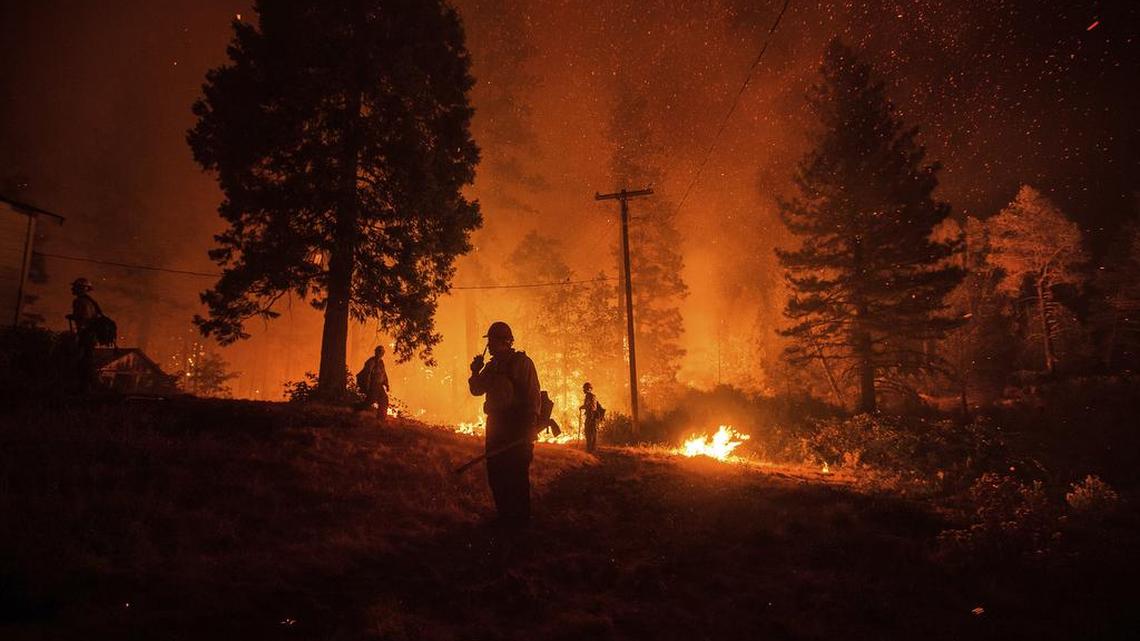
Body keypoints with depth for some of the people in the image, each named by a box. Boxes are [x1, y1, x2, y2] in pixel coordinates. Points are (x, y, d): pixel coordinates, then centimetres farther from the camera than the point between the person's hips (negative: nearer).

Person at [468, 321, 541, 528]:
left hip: (517, 427, -7)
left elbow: (534, 396, -10)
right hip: (496, 425, 7)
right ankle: (504, 516, 23)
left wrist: (529, 427, -16)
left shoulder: (522, 362, -6)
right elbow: (476, 390, 20)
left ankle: (520, 519, 4)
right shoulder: (492, 365, 15)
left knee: (516, 475, -6)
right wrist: (476, 371, 0)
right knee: (495, 474, 11)